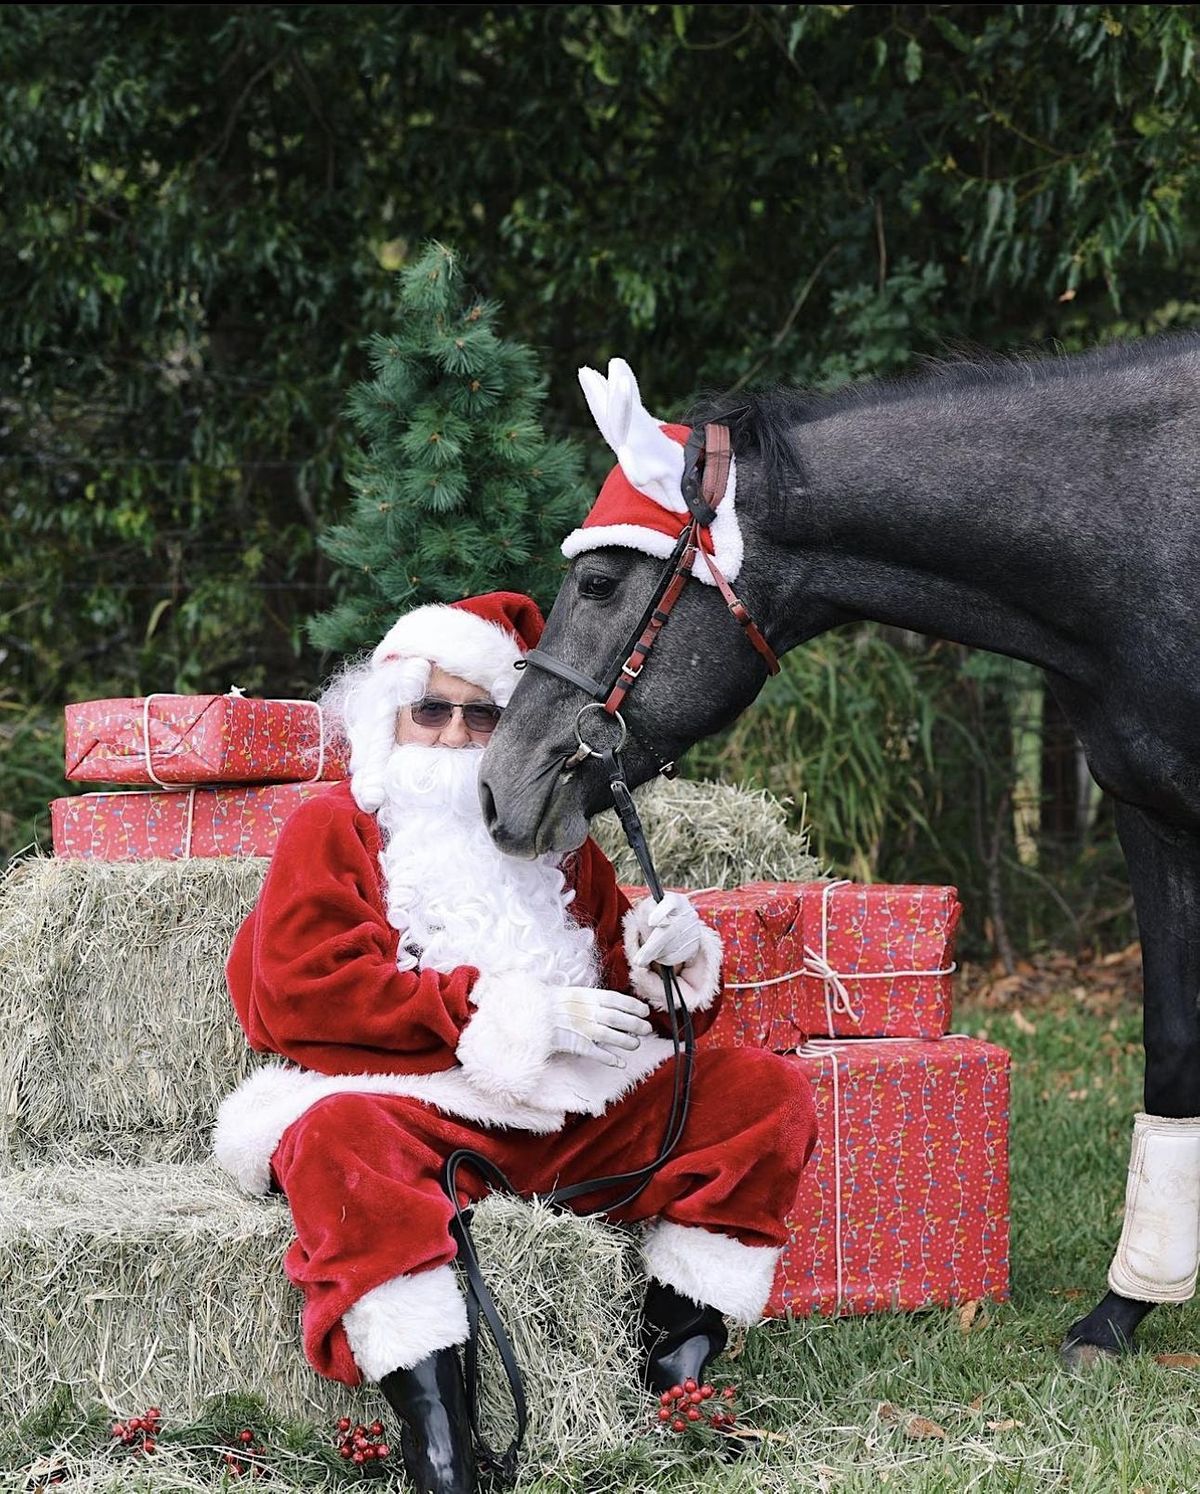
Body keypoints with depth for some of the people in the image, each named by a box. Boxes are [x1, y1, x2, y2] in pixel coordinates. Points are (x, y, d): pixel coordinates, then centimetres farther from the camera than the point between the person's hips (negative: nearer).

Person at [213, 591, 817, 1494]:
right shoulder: (335, 828, 10)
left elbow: (621, 991, 26)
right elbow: (299, 994, -7)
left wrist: (666, 954, -2)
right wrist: (514, 1012, -13)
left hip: (575, 1112, 5)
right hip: (409, 1105, -5)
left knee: (766, 1096, -10)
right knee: (340, 1141, -39)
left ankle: (676, 1365, -21)